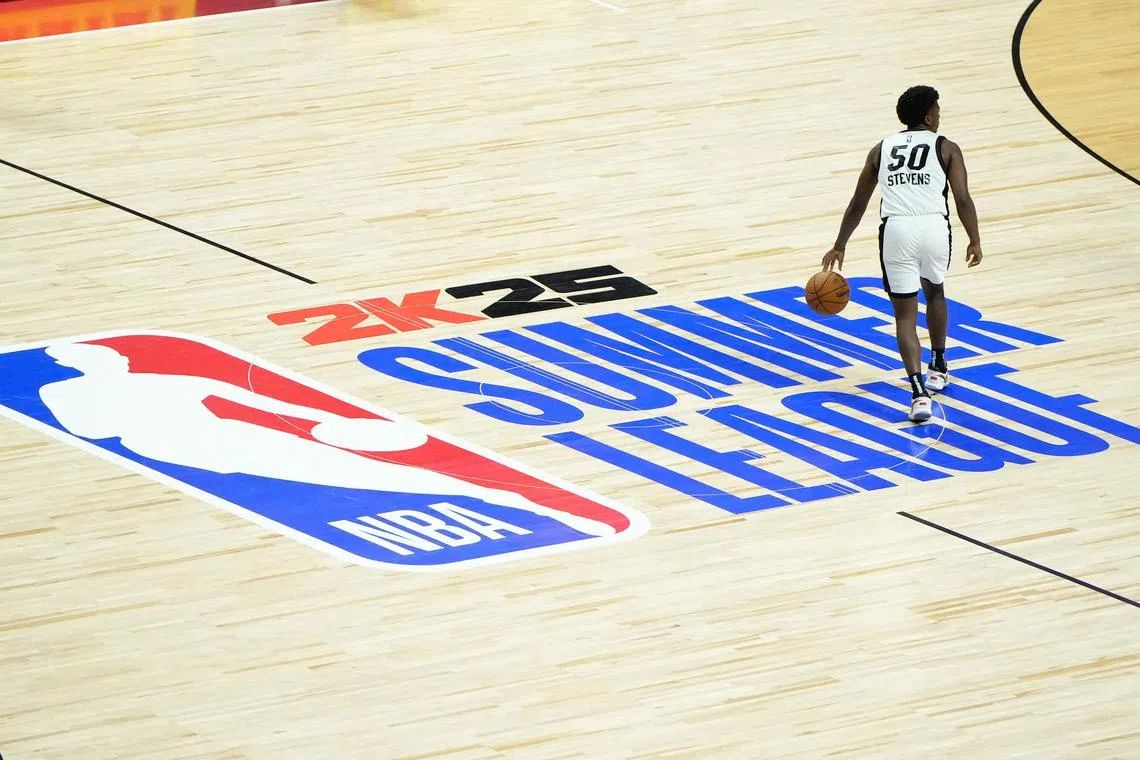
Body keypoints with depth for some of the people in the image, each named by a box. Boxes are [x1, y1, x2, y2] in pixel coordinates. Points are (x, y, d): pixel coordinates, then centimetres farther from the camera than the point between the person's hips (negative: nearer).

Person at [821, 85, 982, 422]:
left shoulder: (882, 149, 20)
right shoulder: (945, 148, 12)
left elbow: (858, 204, 23)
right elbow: (962, 198, 0)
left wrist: (839, 247, 28)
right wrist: (975, 241, 6)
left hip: (896, 230, 0)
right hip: (934, 227, 0)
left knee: (905, 315, 5)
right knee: (934, 292, 30)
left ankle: (918, 391, -15)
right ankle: (938, 368, 43)